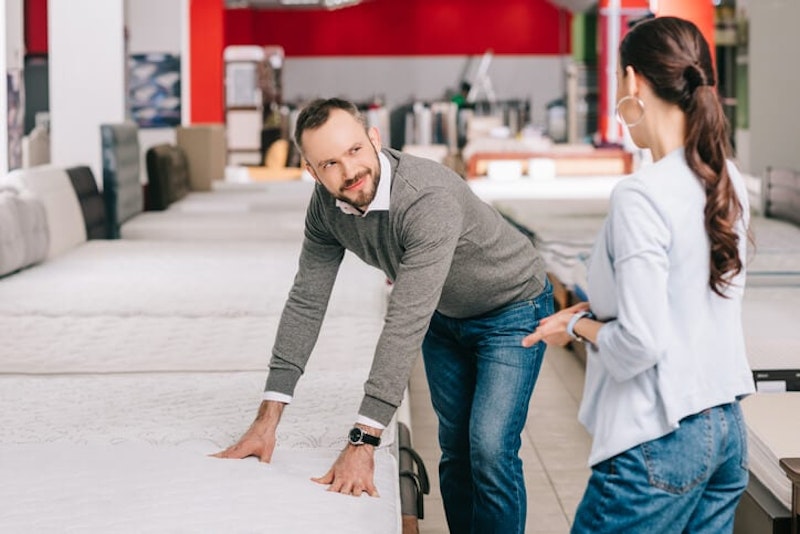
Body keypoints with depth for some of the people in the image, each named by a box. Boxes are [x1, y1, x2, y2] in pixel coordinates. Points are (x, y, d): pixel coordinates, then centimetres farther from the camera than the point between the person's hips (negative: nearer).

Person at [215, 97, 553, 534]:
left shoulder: (430, 200, -40)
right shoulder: (327, 203, -18)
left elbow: (406, 324, -44)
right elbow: (306, 302, -13)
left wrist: (363, 443, -46)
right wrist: (267, 419, -17)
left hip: (510, 308, -6)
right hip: (444, 314, 6)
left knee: (489, 449, -16)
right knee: (454, 449, 12)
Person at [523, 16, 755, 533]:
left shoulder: (642, 195, -19)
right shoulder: (728, 183, 5)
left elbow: (640, 342, -20)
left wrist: (578, 326, -3)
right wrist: (599, 311, 12)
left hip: (661, 442, -8)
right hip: (728, 431, 8)